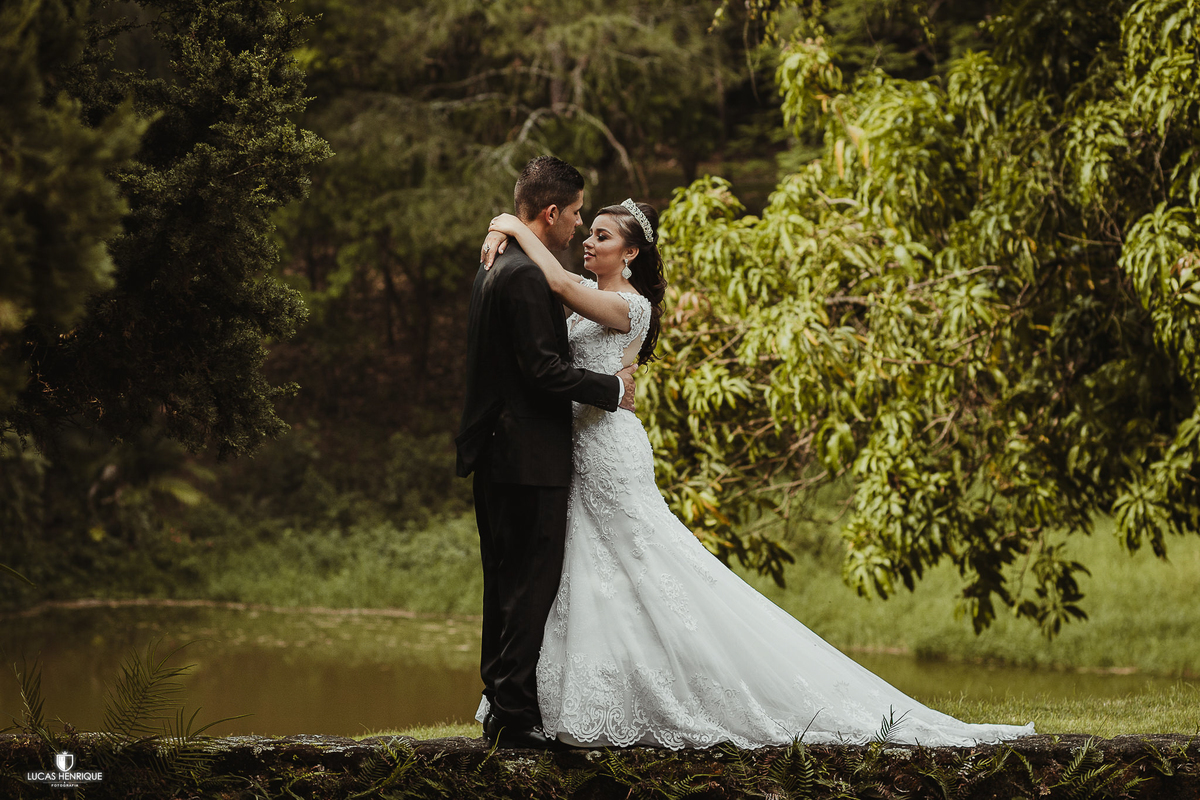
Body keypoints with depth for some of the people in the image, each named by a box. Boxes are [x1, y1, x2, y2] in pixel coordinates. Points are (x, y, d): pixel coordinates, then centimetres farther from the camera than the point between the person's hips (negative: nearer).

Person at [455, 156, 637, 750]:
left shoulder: (493, 268, 15)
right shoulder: (527, 276, -17)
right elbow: (543, 369, -22)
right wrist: (611, 388, -10)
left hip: (495, 454, 10)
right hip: (531, 456, -10)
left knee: (506, 584, 14)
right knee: (533, 585, -6)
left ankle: (500, 707, 19)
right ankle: (517, 716, -5)